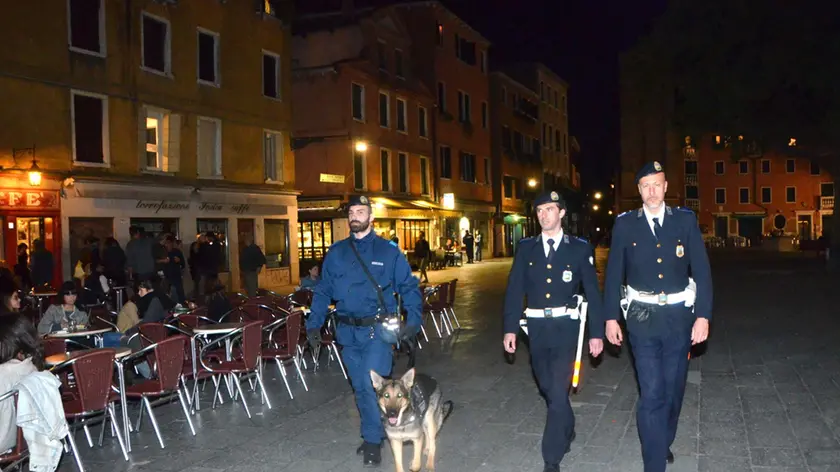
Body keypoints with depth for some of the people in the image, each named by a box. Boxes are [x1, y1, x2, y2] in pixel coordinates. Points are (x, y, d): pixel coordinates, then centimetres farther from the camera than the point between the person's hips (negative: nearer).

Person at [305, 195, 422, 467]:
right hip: (348, 332, 4)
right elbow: (323, 291, 11)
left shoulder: (388, 251, -1)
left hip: (378, 330, -4)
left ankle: (372, 441, 6)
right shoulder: (336, 253, 7)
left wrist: (413, 321, -10)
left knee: (371, 384, -11)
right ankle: (373, 434, 30)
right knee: (360, 387, 13)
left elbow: (409, 287, 1)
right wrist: (313, 324, 3)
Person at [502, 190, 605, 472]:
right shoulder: (526, 247, 4)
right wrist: (510, 328, -2)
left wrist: (596, 333, -3)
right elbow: (515, 289, 3)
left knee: (558, 391, -7)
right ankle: (567, 430, 45)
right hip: (537, 327, 3)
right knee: (548, 388, 18)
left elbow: (592, 292, 0)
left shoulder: (580, 248, -1)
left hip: (565, 327, -3)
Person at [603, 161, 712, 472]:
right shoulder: (625, 224, -1)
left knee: (673, 389, 15)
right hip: (643, 318, -2)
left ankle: (664, 442, 39)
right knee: (652, 393, -6)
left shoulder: (686, 220, 1)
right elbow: (614, 274, 3)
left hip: (679, 317, 2)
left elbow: (702, 271, -1)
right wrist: (611, 317, 2)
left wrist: (703, 315, -6)